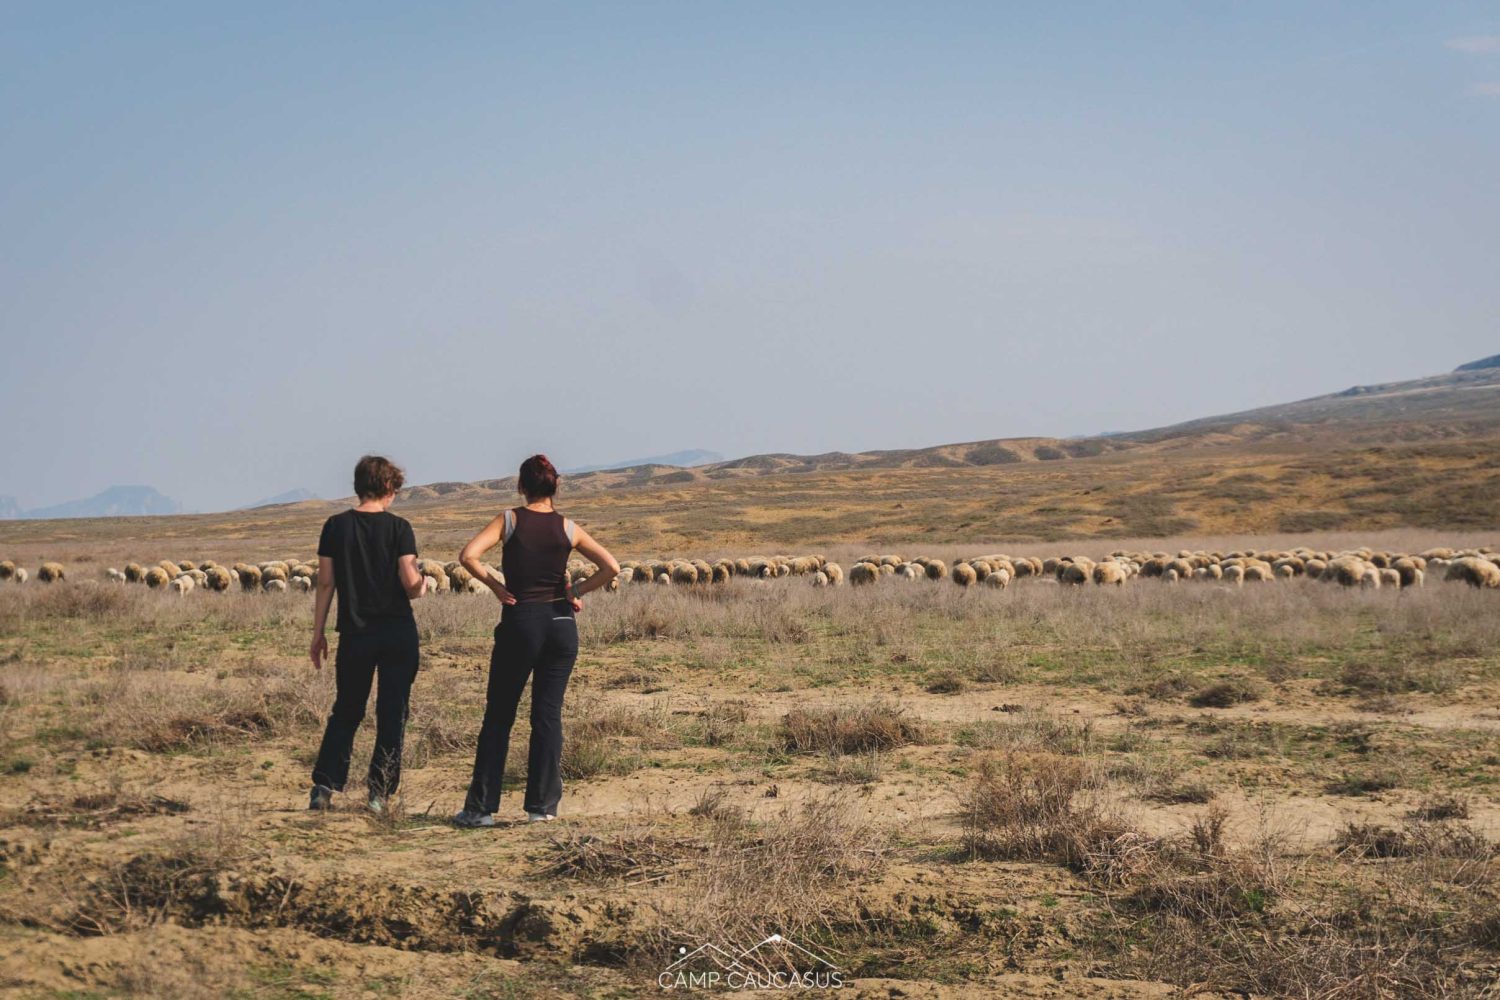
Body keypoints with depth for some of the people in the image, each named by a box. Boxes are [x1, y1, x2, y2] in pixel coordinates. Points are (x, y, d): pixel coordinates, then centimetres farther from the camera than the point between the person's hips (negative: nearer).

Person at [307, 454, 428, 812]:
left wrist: (318, 633, 7)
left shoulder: (336, 526, 1)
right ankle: (379, 793, 4)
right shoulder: (399, 528, -6)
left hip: (355, 633, 2)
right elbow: (410, 583, -11)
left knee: (346, 712, 14)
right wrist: (423, 585, 13)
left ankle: (324, 786, 3)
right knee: (392, 714, 6)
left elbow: (326, 583, 1)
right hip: (399, 633, -2)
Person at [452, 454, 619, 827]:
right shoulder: (568, 528, 1)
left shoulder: (510, 520, -4)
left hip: (520, 622, -2)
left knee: (498, 716, 5)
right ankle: (542, 805, 7)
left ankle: (481, 807, 5)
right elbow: (611, 567, -5)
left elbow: (468, 555, -17)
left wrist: (495, 586, -6)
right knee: (548, 715, 7)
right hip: (561, 623, 2)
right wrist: (576, 591, 3)